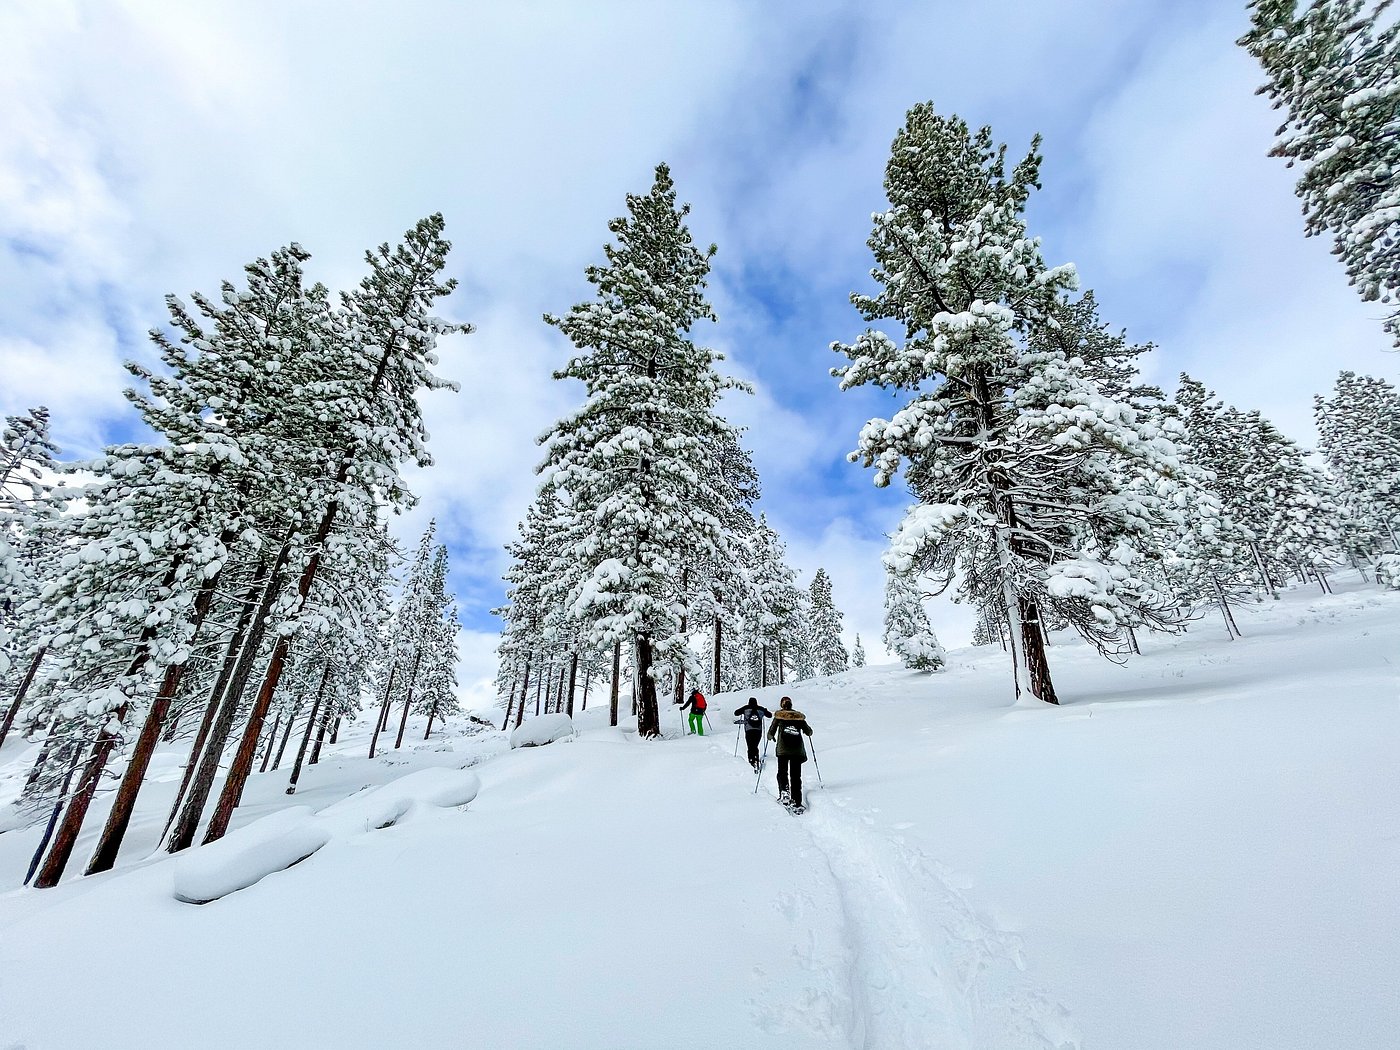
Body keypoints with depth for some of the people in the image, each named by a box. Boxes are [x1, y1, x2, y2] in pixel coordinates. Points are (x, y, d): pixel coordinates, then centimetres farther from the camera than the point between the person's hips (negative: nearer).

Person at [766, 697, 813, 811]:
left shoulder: (779, 715, 6)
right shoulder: (799, 716, 11)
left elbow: (771, 732, 6)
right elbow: (809, 732, 15)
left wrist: (771, 737, 29)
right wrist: (808, 730, 37)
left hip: (783, 749, -2)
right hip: (798, 750, 2)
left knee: (782, 772, 11)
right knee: (796, 775, 6)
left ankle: (784, 791, -13)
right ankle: (797, 803, 1)